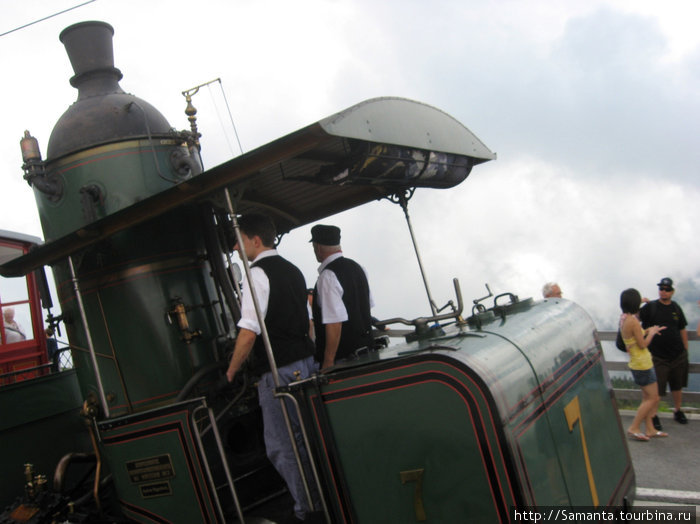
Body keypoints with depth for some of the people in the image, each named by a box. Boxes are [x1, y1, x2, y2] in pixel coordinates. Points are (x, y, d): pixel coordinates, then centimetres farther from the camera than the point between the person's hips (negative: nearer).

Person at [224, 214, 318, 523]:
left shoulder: (257, 273, -13)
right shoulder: (292, 270, 14)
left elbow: (249, 333, -19)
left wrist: (231, 373, -8)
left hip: (279, 372, -9)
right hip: (306, 362, 9)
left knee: (281, 447, 2)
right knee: (306, 439, 17)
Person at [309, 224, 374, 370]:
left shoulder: (327, 276, -19)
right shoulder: (356, 267, 8)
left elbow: (334, 323, -24)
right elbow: (369, 305, 17)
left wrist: (328, 363, -20)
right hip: (365, 346, 9)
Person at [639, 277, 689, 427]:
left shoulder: (676, 308, 5)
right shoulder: (650, 307, -6)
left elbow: (682, 330, 14)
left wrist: (686, 350, 13)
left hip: (678, 355, 4)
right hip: (658, 357, -4)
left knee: (677, 386, 17)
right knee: (656, 389, -1)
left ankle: (677, 411, 36)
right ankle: (653, 416, 14)